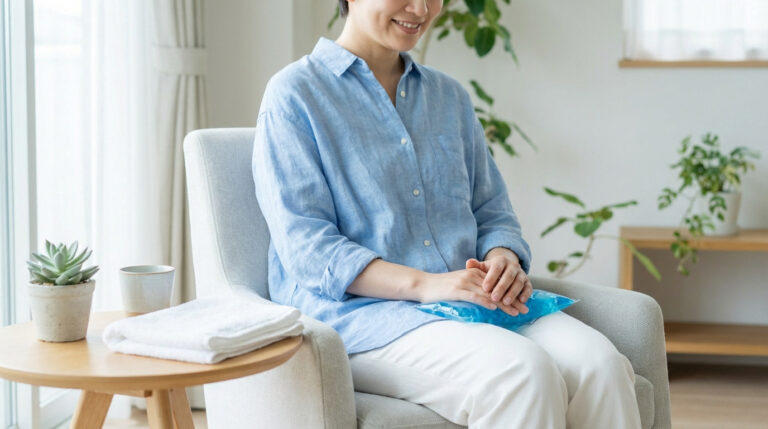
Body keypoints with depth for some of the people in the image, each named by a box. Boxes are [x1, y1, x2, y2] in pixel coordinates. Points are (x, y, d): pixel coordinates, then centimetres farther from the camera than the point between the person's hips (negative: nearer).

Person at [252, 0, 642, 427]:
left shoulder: (450, 96, 22)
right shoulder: (294, 95, 2)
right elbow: (307, 248, -8)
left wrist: (503, 260, -5)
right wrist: (423, 284, -21)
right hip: (361, 311, -5)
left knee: (601, 363, -25)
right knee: (522, 371, -33)